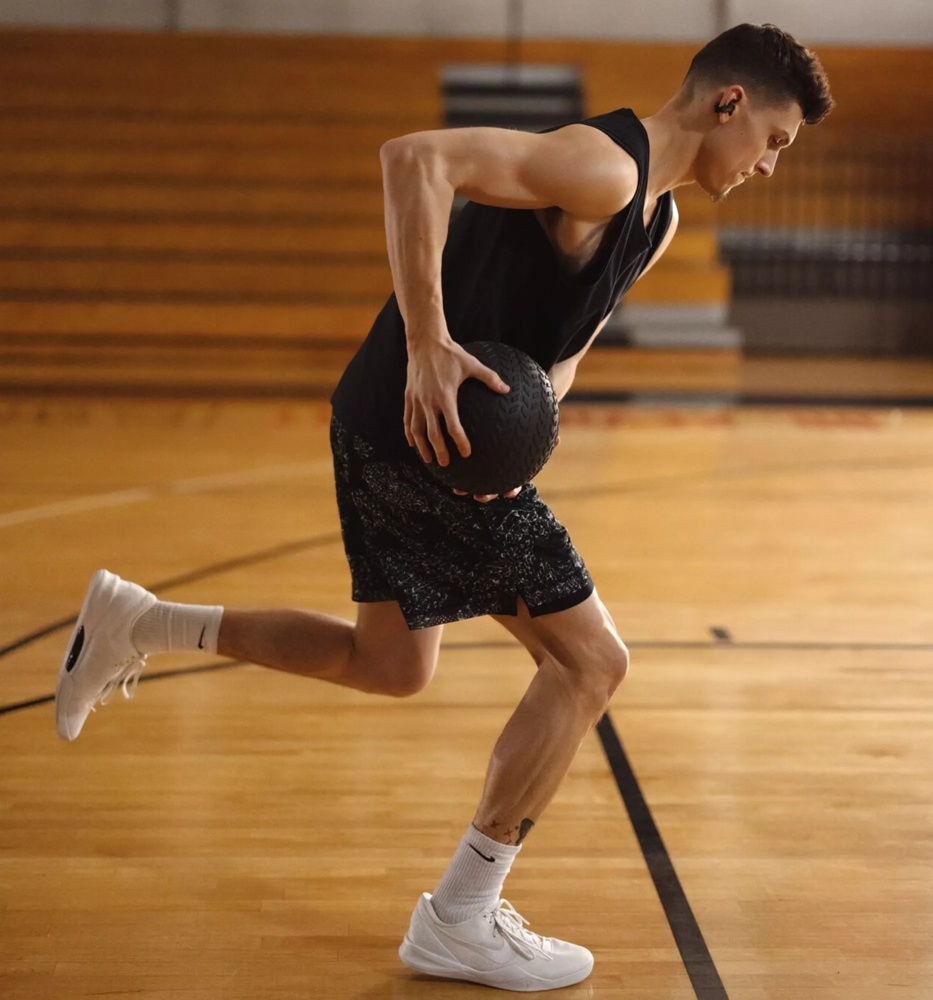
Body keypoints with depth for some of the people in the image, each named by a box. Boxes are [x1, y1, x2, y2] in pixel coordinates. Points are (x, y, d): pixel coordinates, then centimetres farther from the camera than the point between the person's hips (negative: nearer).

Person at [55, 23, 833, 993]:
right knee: (590, 659, -2)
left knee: (390, 666, 20)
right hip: (418, 427, -10)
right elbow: (415, 157, -28)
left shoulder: (658, 219, 15)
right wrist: (428, 343, -32)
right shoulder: (601, 166, -17)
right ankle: (460, 921, 9)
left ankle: (136, 622, 27)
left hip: (395, 431, 10)